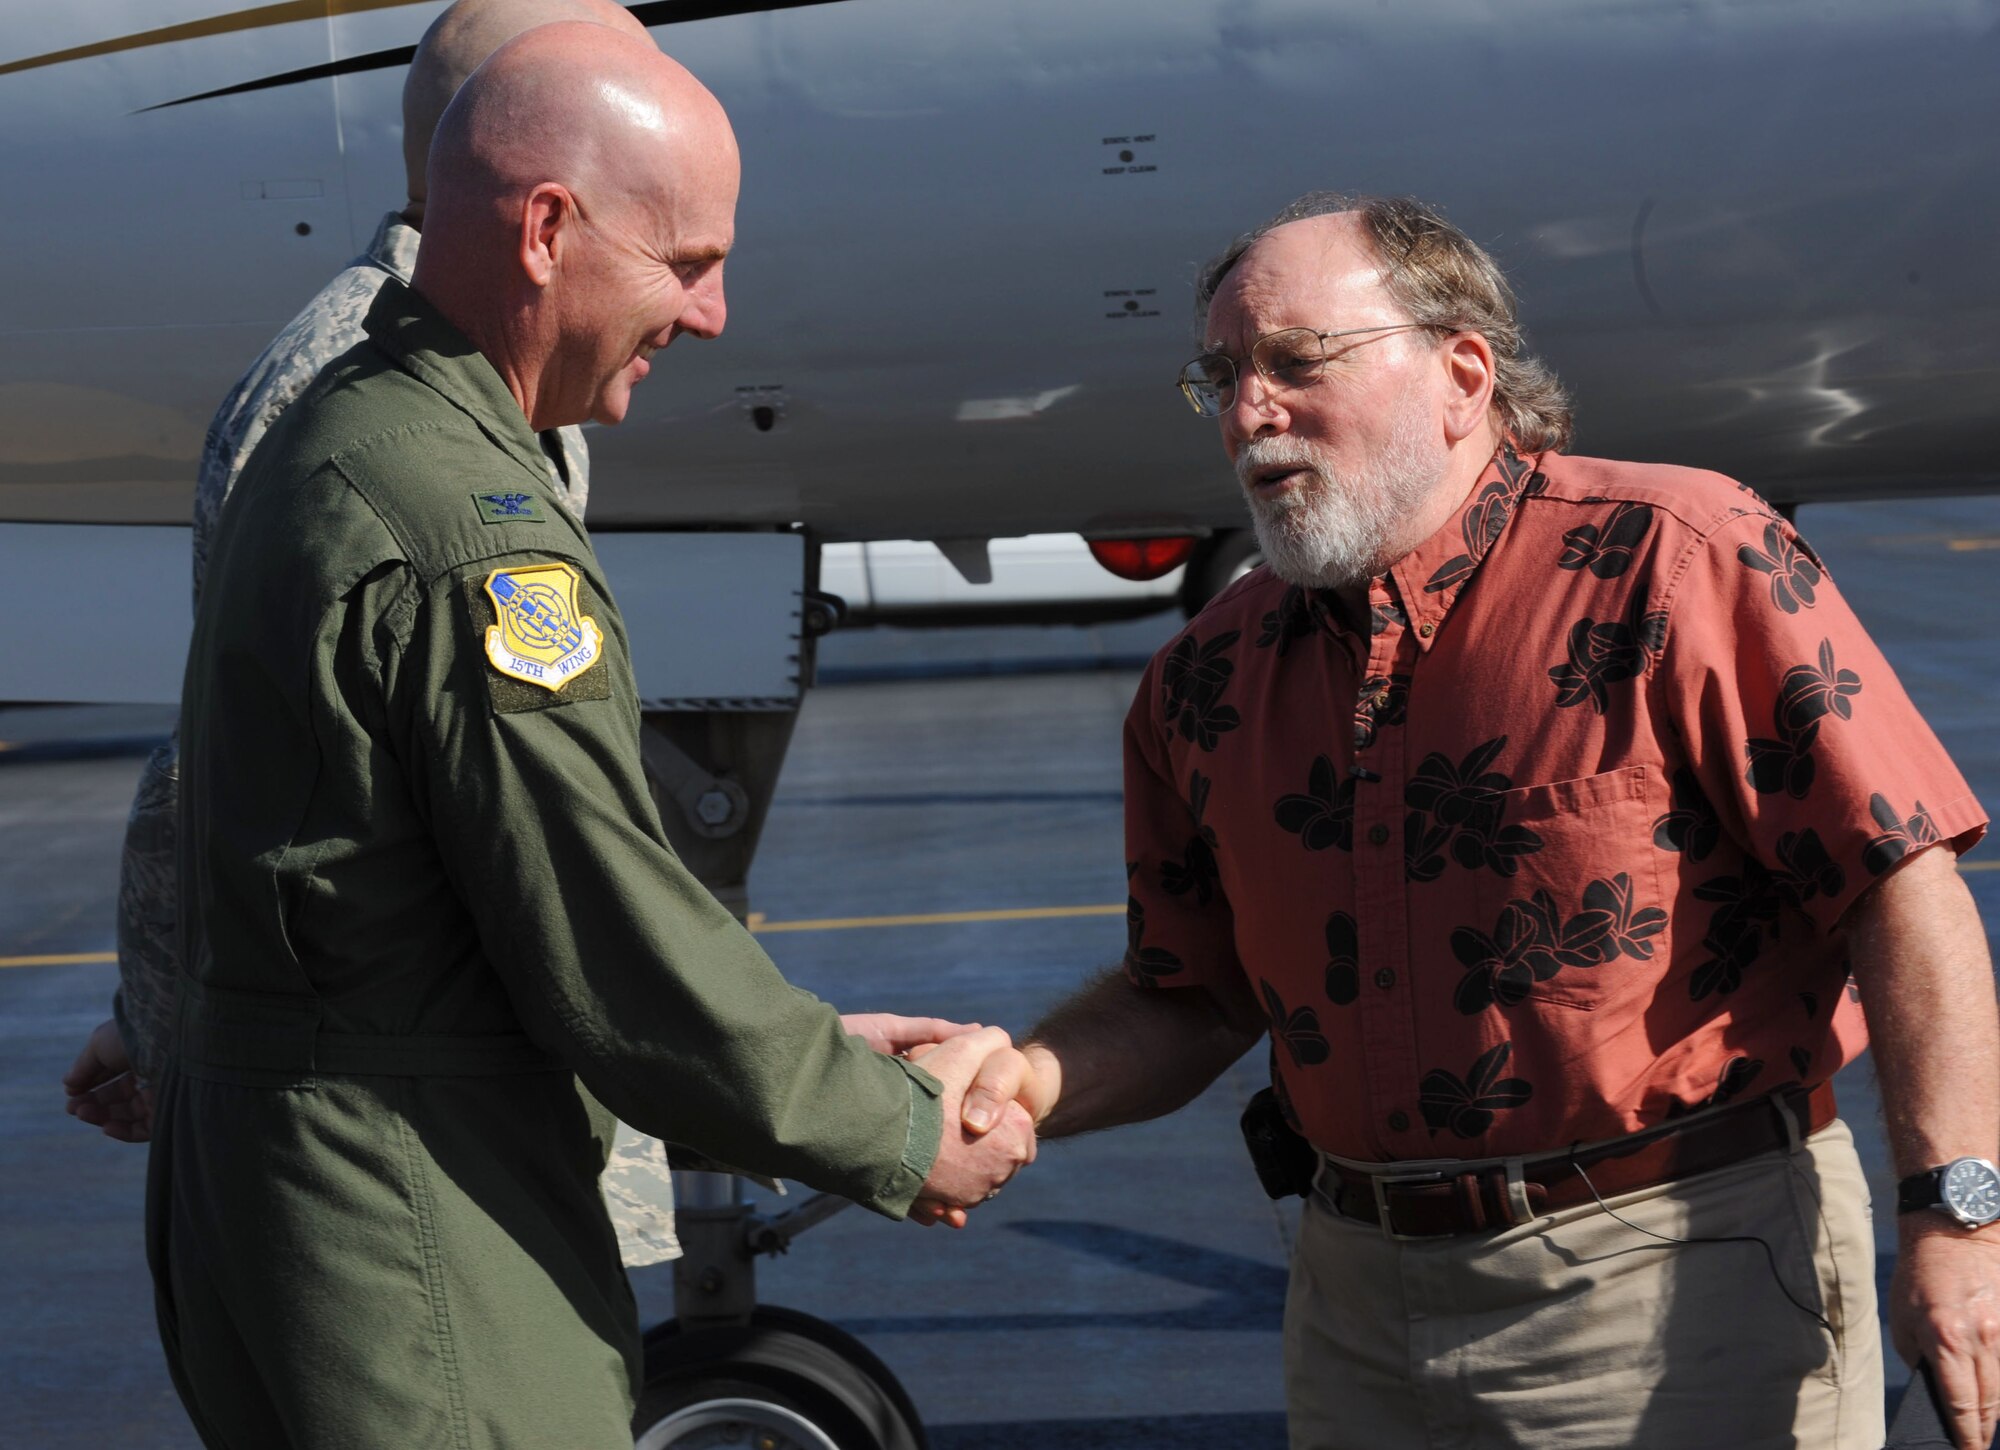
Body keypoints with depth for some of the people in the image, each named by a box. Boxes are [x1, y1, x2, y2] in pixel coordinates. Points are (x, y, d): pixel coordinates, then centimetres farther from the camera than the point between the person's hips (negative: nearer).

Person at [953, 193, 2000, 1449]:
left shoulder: (1673, 558, -9)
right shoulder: (1207, 682, 8)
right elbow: (1188, 1001, 15)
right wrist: (1034, 1081, -5)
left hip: (1681, 1292, -5)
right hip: (1360, 1309, 5)